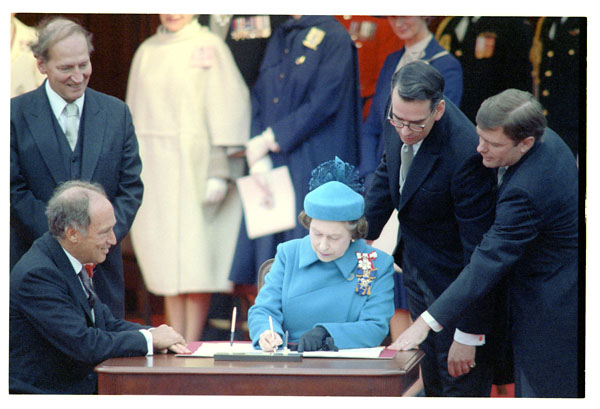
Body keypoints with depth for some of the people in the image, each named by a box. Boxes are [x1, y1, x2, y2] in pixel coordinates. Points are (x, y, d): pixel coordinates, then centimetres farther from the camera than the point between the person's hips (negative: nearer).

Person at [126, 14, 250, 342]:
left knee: (193, 258, -5)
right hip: (152, 166, 6)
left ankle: (192, 344, -4)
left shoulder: (209, 47, -4)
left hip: (190, 164, -5)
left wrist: (219, 171, -15)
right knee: (167, 259, 6)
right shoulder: (147, 52, 14)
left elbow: (226, 107, -9)